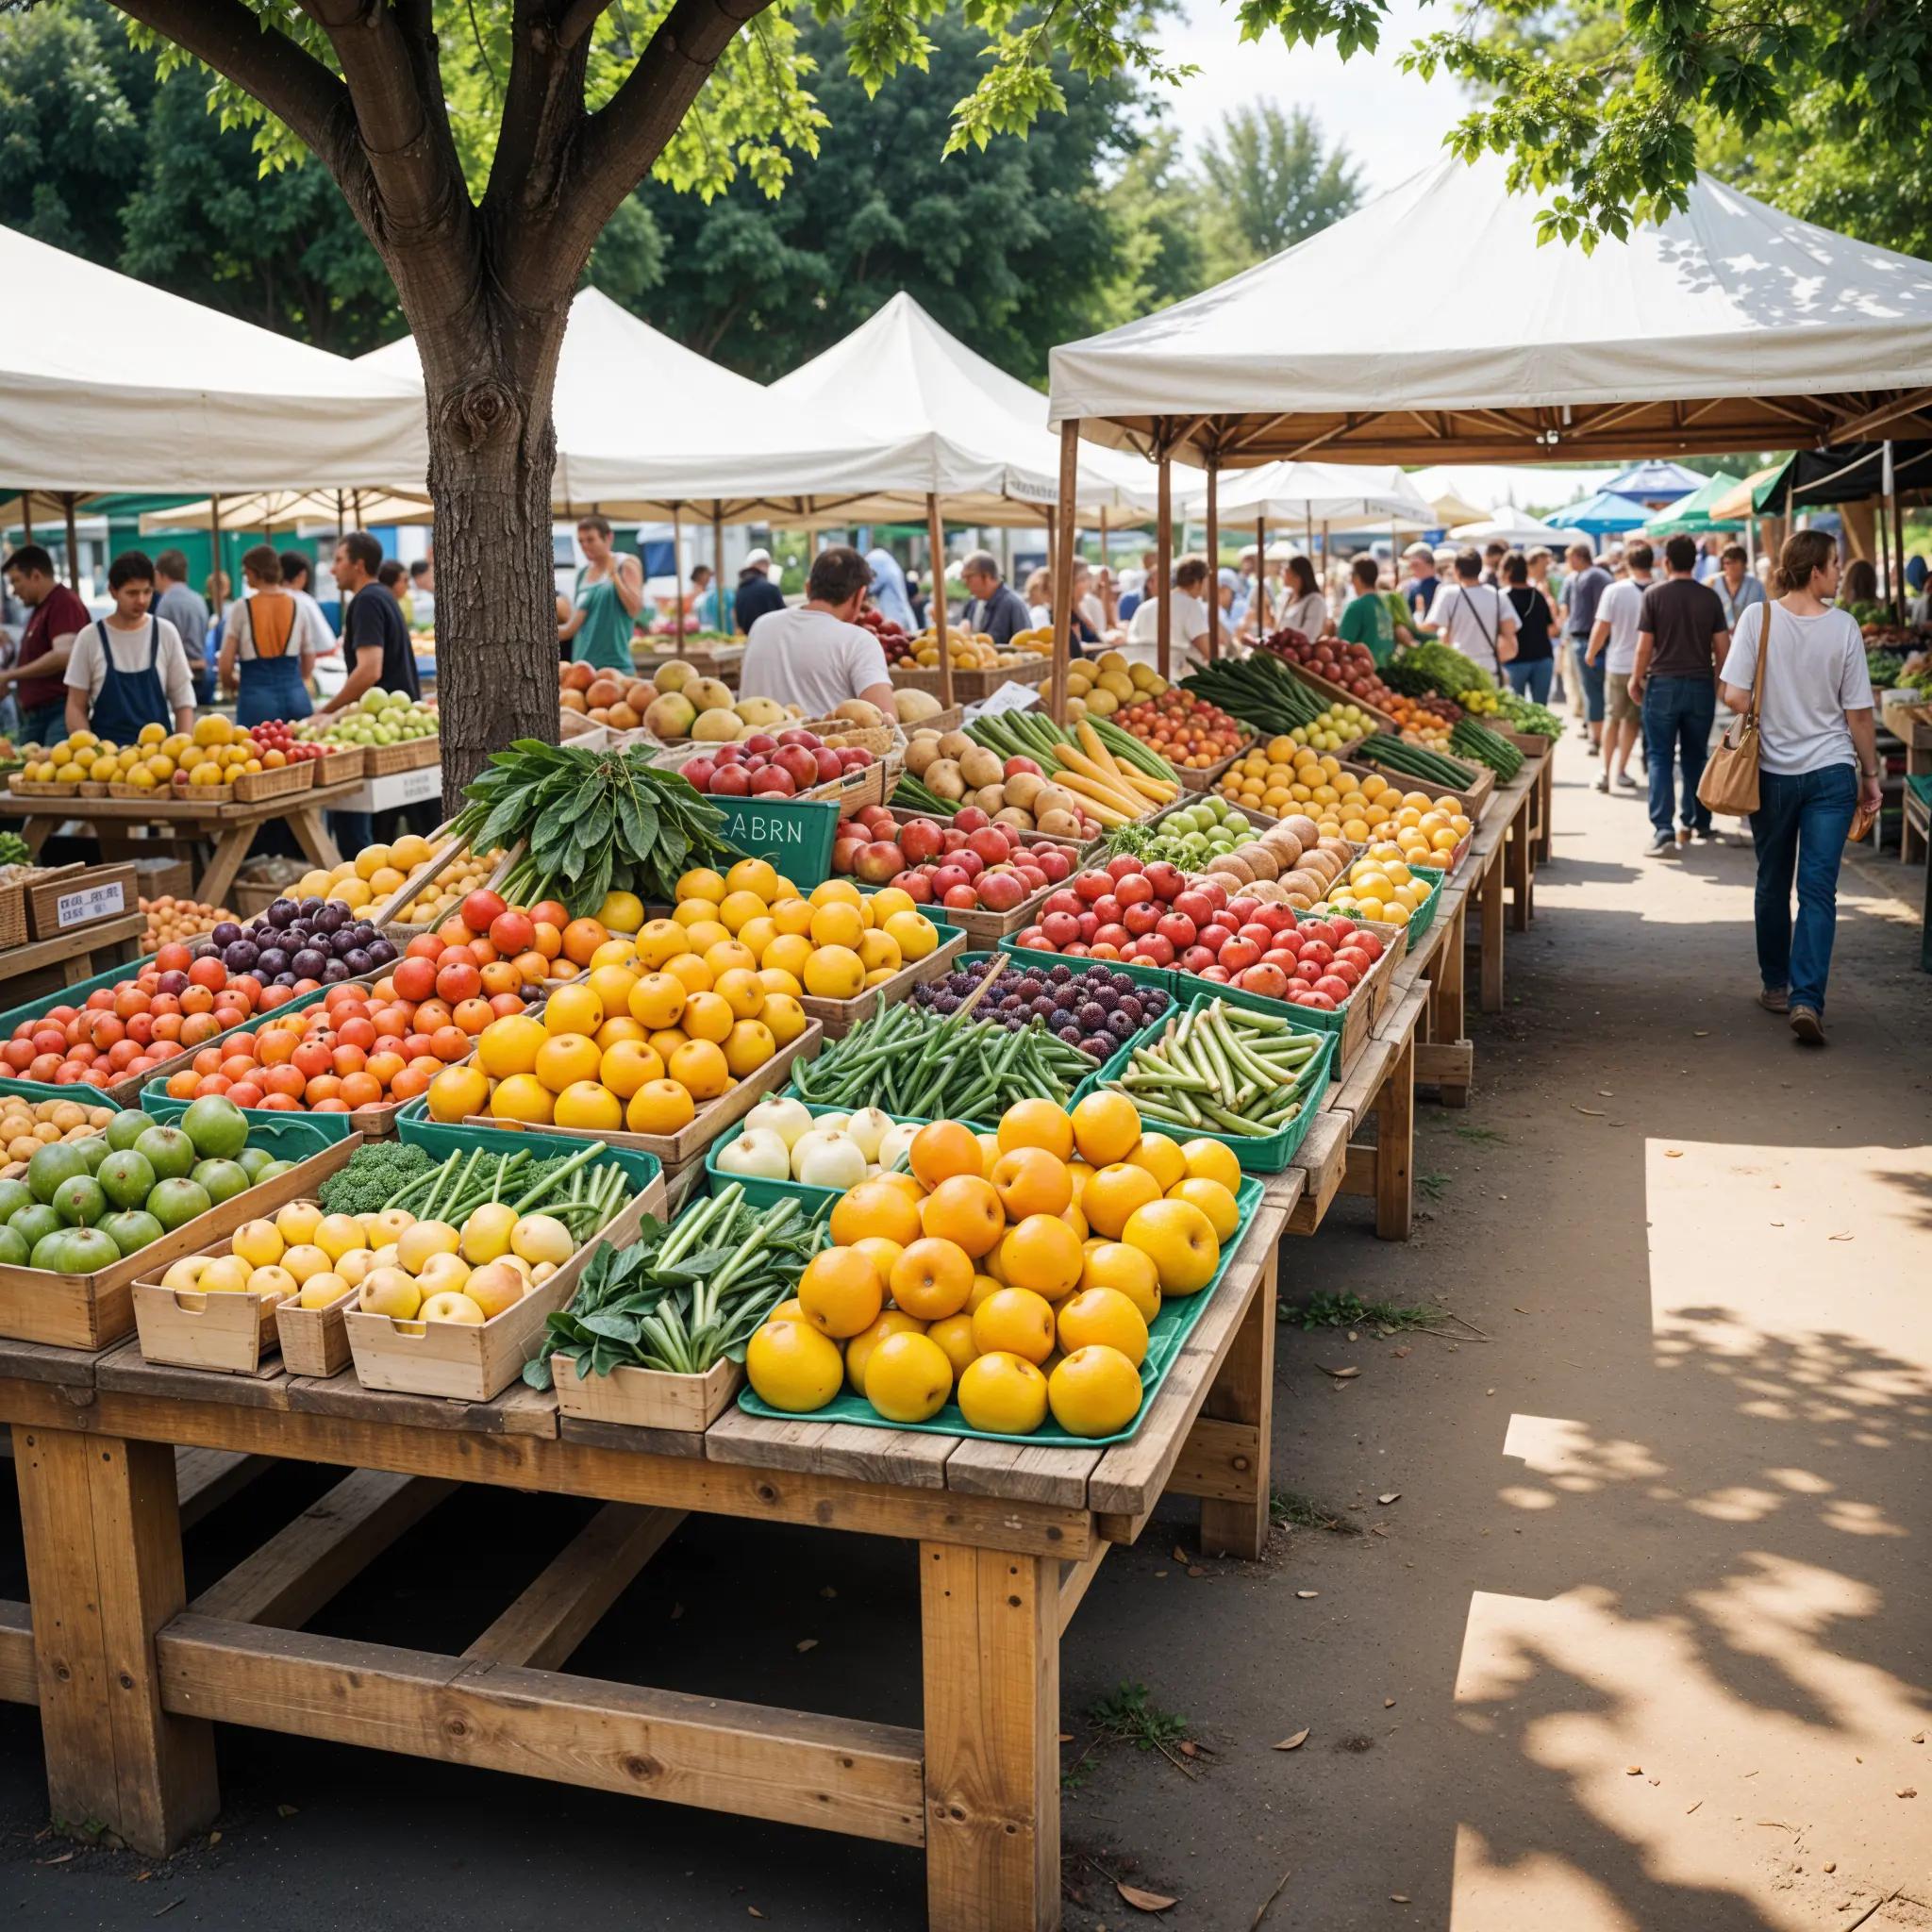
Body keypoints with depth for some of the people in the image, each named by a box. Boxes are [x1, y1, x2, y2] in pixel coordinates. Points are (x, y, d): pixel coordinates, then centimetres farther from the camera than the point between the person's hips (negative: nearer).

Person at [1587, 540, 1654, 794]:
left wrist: (1591, 653, 6)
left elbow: (1601, 628, -10)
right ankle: (1621, 770, 19)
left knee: (1612, 717, 14)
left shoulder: (1615, 590, -12)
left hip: (1618, 664, -1)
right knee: (1632, 719, 16)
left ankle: (1605, 771, 11)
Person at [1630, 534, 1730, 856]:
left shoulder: (1654, 594, -6)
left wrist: (1636, 681, 5)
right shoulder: (1710, 597, 2)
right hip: (1701, 685, 3)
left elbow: (1645, 646, -8)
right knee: (1696, 757, 16)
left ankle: (1662, 830, -11)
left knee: (1659, 757, 0)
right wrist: (1718, 680, 16)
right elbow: (1722, 646, 3)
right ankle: (1698, 822, 25)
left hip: (1662, 684, -3)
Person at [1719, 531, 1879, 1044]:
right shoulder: (1843, 626, -7)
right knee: (1819, 890, 0)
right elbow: (1859, 713, -4)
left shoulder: (1758, 617, -8)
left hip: (1772, 771, 1)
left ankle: (1776, 986, 27)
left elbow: (1734, 696, -12)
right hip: (1831, 771, -1)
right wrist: (1870, 775, 8)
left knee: (1773, 885, 16)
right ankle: (1807, 1000, -10)